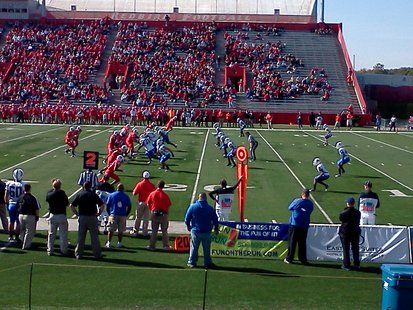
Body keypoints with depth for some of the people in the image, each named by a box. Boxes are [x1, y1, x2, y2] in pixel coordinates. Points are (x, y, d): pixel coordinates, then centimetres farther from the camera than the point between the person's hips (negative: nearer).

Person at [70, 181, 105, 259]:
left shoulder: (80, 194, 2)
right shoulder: (93, 194, -3)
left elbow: (72, 205, -2)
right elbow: (102, 205, -10)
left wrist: (77, 213, 6)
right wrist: (99, 213, 2)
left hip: (82, 218, 2)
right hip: (92, 217, -2)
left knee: (80, 237, 9)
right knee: (94, 237, 5)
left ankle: (78, 254, 13)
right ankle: (97, 254, 7)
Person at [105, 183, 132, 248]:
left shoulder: (111, 195, 2)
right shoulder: (126, 196, 2)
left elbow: (107, 205, 2)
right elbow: (129, 207, 2)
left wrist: (109, 213, 11)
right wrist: (126, 215, 10)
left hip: (113, 215, 0)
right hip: (122, 216, 0)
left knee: (111, 230, 8)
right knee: (120, 230, 9)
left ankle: (109, 243, 8)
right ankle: (119, 243, 11)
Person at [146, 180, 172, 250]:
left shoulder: (152, 194, -3)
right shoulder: (165, 195, -11)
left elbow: (148, 204, 3)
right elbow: (168, 206, -8)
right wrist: (167, 213, 6)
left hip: (154, 214, 2)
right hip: (163, 214, -2)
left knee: (154, 231, 11)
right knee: (164, 231, 9)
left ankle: (152, 245, 14)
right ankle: (166, 246, 11)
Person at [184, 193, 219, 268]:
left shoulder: (192, 206, -6)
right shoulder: (210, 208, -3)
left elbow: (187, 218, 0)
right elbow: (215, 220, 4)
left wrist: (188, 226, 19)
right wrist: (216, 229, 21)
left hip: (195, 231, -1)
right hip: (207, 232, 1)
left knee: (194, 248, 10)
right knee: (207, 249, 10)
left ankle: (192, 263, 15)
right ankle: (207, 263, 15)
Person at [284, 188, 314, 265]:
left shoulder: (297, 201, -11)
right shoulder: (311, 204, 0)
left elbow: (289, 208, 4)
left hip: (294, 225, -3)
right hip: (304, 226, 3)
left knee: (292, 242, 5)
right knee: (302, 243, 10)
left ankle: (289, 259, 8)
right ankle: (303, 259, 11)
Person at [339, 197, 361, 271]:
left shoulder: (343, 212, -17)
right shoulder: (357, 212, -5)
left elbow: (341, 219, 1)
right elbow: (358, 222, 7)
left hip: (345, 232, -3)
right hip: (355, 232, 3)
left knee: (346, 249, 4)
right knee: (355, 249, 14)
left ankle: (346, 265, 4)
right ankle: (357, 264, 23)